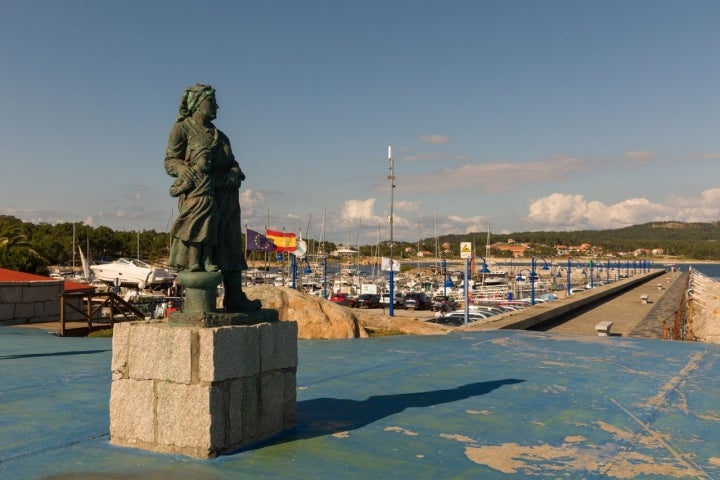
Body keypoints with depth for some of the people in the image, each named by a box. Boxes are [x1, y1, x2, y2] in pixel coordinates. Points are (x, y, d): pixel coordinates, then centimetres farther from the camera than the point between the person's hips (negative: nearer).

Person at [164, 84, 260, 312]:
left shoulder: (220, 136, 26)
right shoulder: (182, 129, 7)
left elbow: (232, 163, 20)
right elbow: (170, 160, -2)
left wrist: (234, 174, -4)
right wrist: (183, 169, -24)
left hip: (226, 197, 7)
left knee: (231, 246, 5)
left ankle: (235, 298, 10)